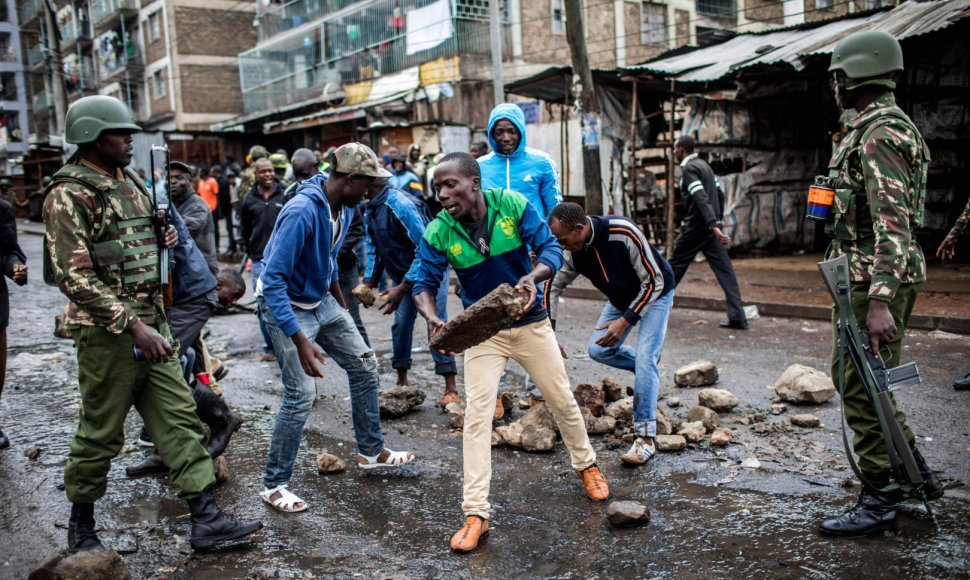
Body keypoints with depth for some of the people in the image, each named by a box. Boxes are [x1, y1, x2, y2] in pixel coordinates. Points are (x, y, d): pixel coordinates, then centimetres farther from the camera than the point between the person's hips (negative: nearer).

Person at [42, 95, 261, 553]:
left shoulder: (130, 182, 14)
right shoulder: (69, 194, -12)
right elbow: (74, 277, -20)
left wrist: (164, 239, 9)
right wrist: (132, 325, -25)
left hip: (151, 323, 8)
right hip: (107, 332, -8)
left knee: (179, 420, 5)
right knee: (101, 433, 5)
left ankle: (205, 519, 10)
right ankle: (80, 527, 25)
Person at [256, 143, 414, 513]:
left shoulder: (344, 209, -2)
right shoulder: (301, 212, -30)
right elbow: (273, 280, -32)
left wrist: (338, 295, 25)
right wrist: (300, 340, -37)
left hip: (322, 301, 9)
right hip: (286, 307, -9)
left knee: (364, 365, 12)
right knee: (300, 394, -12)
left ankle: (371, 451, 28)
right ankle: (274, 485, 4)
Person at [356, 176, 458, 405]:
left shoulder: (401, 205, -28)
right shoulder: (370, 212, 1)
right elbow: (374, 250, 10)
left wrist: (402, 288, -29)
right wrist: (368, 283, -5)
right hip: (402, 274, 8)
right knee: (401, 323, 4)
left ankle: (451, 388, -12)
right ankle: (402, 381, 16)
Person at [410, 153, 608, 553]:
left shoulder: (512, 205, -17)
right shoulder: (438, 232, -15)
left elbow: (550, 248, -17)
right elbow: (424, 283, -12)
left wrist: (532, 277, -38)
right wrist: (432, 318, -33)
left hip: (531, 324, 1)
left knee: (562, 399, 13)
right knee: (476, 412, -10)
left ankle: (586, 464, 41)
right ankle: (475, 513, -5)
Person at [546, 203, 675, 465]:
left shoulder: (624, 234, -37)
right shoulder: (572, 251, -20)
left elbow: (654, 281, -28)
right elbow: (553, 287, -5)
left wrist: (625, 321, -32)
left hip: (655, 293, -6)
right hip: (621, 297, 6)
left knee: (644, 359, -16)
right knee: (598, 350, 1)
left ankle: (645, 439, -11)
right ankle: (649, 370, 28)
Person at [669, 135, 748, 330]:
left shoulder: (688, 169, -11)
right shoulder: (704, 165, 17)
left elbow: (702, 199, -23)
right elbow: (720, 194, 19)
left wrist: (714, 226, -32)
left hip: (695, 228, -8)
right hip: (710, 227, 8)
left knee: (675, 266, 6)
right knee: (724, 270, 1)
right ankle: (737, 317, -3)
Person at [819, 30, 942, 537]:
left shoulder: (880, 134, -17)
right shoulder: (874, 128, 17)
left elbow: (892, 224, -25)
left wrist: (880, 300, -30)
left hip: (875, 280, -11)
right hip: (861, 278, 11)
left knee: (862, 388, -4)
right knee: (848, 375, 18)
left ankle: (879, 501, 6)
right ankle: (914, 471, 27)